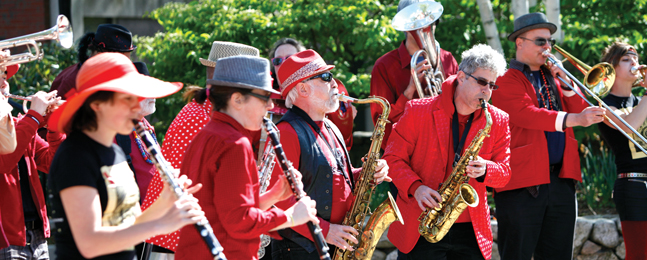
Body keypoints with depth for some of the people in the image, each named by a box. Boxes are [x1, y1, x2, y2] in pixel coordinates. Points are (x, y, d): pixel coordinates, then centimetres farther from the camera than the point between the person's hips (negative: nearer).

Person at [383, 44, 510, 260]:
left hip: (470, 232, 2)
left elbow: (504, 173, 8)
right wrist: (415, 187, -17)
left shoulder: (498, 121, 6)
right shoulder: (417, 111, -3)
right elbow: (393, 158, 0)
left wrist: (485, 170, -15)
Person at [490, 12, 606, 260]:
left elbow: (579, 111, 15)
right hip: (523, 183, -7)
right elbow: (526, 114, -20)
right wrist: (573, 119, -31)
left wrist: (565, 83, 0)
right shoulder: (506, 79, -3)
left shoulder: (551, 77, 20)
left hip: (561, 180, 7)